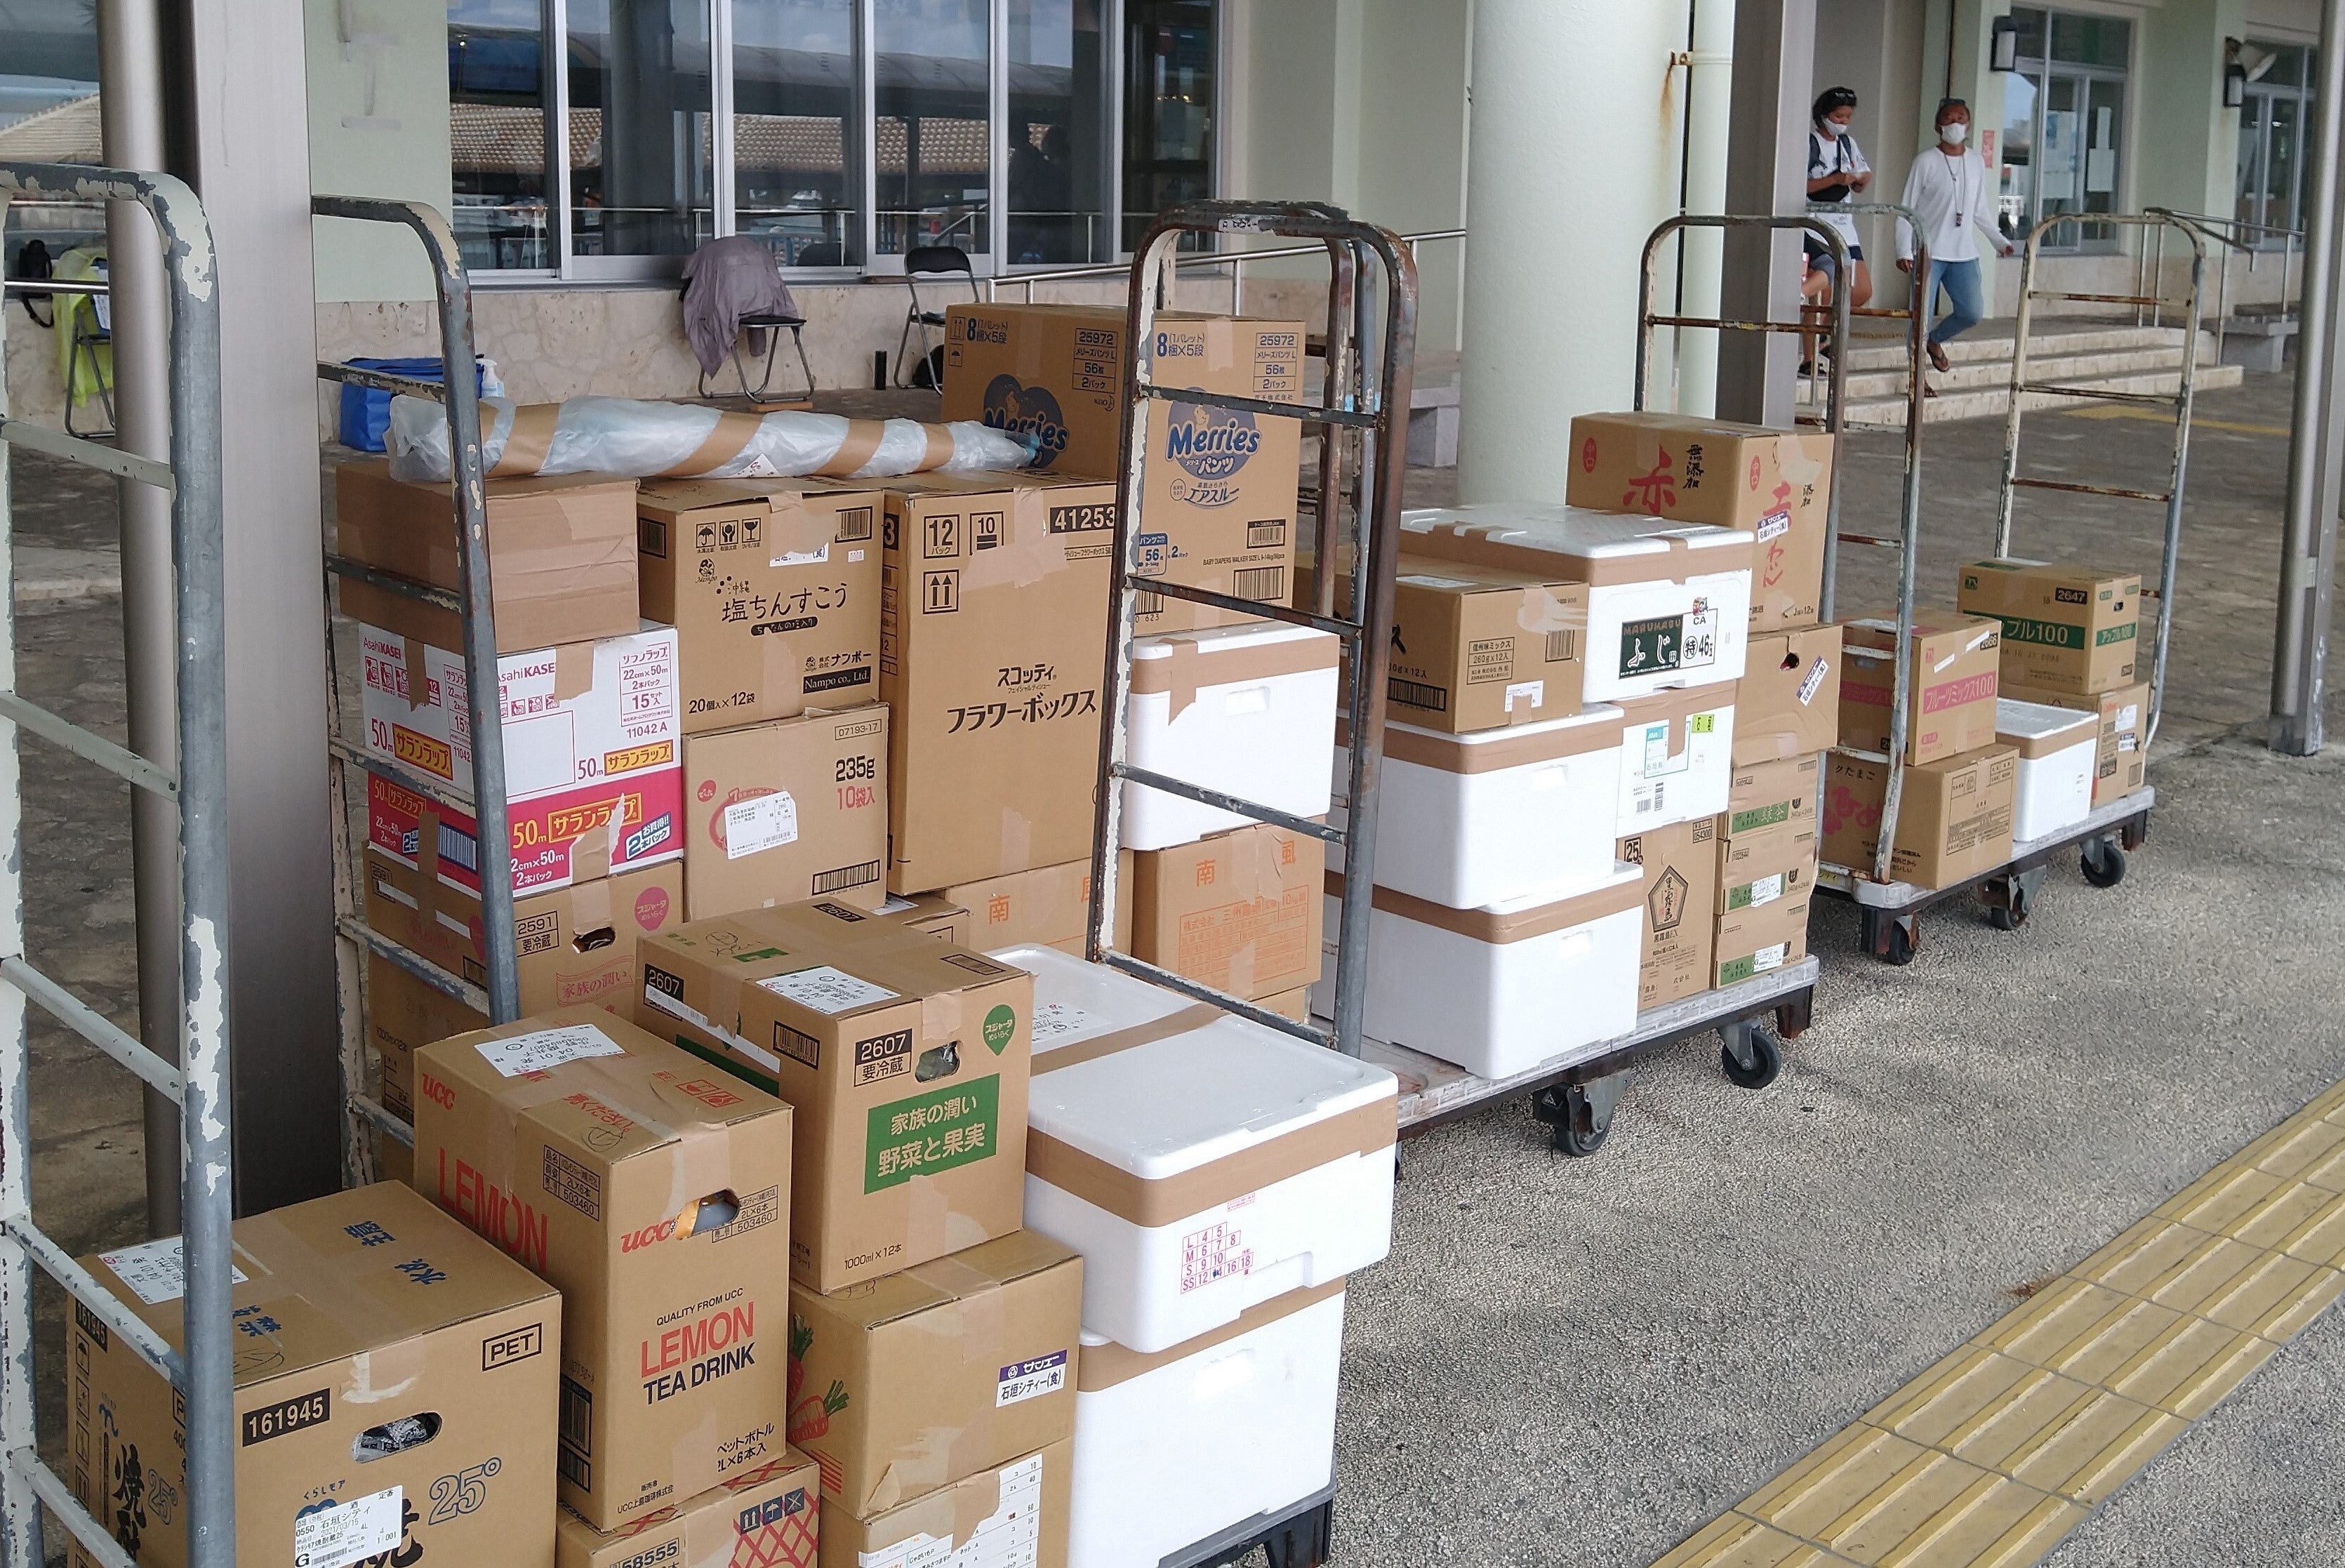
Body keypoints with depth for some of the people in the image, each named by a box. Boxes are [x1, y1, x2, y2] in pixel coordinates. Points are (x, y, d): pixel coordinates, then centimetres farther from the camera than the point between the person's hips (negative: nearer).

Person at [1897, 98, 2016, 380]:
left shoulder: (1976, 163, 10)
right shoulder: (1926, 162, -5)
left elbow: (1980, 209, 19)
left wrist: (1999, 241, 16)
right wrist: (1904, 251, -14)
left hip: (1964, 254, 5)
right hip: (1929, 253, -5)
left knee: (1973, 313, 0)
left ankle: (1935, 340, 28)